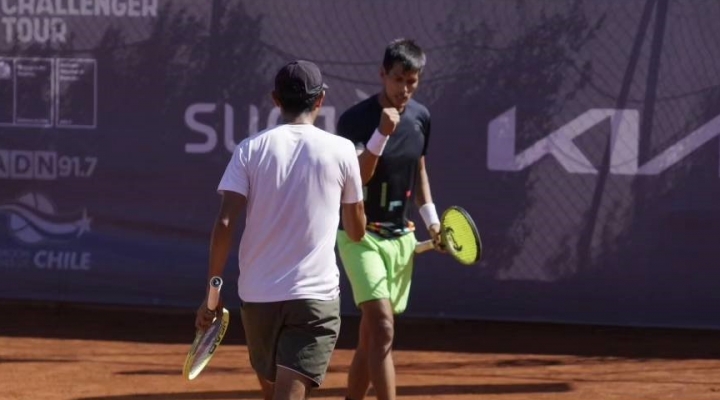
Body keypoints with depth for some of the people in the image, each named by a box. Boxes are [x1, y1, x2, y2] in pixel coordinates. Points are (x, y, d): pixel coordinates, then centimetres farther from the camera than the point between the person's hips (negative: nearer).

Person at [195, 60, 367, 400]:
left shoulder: (250, 149, 1)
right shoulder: (341, 151, -1)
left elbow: (224, 224, -7)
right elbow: (356, 231, 10)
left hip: (257, 295, 3)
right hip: (315, 296, -3)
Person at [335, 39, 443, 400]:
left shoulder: (420, 117, 6)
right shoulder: (355, 119, -14)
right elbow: (356, 178, -23)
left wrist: (431, 219, 14)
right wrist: (382, 133, -33)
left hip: (400, 236, 6)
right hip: (360, 235, -6)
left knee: (371, 337, 11)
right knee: (382, 328, -20)